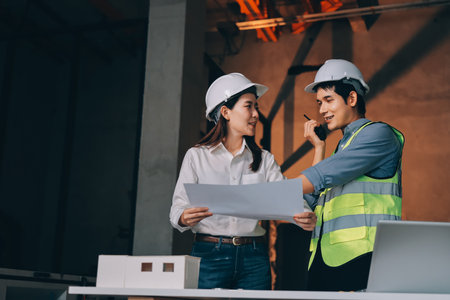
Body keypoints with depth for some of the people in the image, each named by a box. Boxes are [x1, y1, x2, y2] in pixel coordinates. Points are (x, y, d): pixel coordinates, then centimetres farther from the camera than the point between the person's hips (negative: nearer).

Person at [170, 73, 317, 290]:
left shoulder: (264, 160, 11)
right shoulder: (196, 157, 3)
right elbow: (177, 209, 0)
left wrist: (305, 218, -23)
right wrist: (185, 218, -24)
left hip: (254, 258, 3)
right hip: (209, 255, -2)